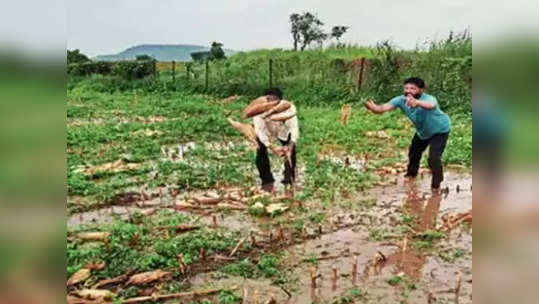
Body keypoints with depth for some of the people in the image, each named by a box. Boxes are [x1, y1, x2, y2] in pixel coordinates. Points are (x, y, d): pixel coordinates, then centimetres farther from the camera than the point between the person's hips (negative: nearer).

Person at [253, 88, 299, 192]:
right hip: (266, 131, 0)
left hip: (284, 132, 1)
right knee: (261, 152, -14)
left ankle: (289, 180, 13)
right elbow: (259, 130, -36)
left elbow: (294, 127, -40)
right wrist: (272, 148, -46)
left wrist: (290, 145, -55)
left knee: (290, 152, -9)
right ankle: (267, 181, 3)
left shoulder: (289, 107, -36)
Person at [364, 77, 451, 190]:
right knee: (413, 153, 20)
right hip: (422, 131, 6)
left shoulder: (429, 98, -41)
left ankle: (436, 184, 5)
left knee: (433, 157, -20)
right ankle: (411, 173, 52)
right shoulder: (401, 100, -27)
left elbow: (431, 105, -67)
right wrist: (374, 108, -65)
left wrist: (417, 102, -90)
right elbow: (385, 107, -41)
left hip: (440, 130, -6)